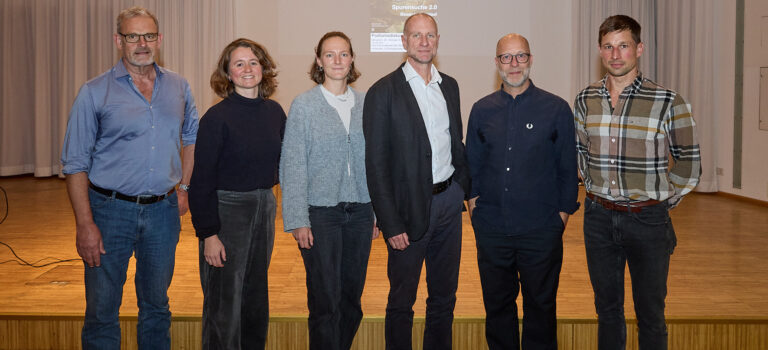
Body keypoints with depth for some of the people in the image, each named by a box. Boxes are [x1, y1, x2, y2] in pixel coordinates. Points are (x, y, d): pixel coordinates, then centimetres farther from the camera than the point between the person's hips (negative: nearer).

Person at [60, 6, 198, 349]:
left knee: (156, 305, 16)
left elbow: (190, 136, 22)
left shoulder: (179, 87, 6)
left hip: (163, 210, 3)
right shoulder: (95, 92, -5)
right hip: (111, 209, -3)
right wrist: (85, 224, -13)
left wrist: (184, 186, 13)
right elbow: (76, 164, -6)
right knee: (102, 310, 4)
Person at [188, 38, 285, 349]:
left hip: (264, 207, 5)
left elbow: (283, 161, 15)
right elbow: (202, 180, -12)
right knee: (224, 303, 3)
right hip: (226, 208, -5)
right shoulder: (217, 117, -12)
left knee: (256, 295, 17)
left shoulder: (274, 112, 3)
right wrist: (208, 234, -16)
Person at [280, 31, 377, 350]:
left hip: (359, 211, 4)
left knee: (352, 297, 11)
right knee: (325, 300, 0)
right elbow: (292, 165, -4)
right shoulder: (303, 105, -2)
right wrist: (298, 220, -10)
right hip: (321, 212, -3)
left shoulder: (365, 104, 8)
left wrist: (378, 212, 7)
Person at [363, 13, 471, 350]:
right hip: (410, 208, -5)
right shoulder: (384, 91, -10)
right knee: (402, 300, 9)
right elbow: (376, 164, -12)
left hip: (449, 200, 6)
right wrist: (390, 223, -15)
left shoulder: (449, 85, 8)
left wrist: (464, 188, 7)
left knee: (444, 296, 18)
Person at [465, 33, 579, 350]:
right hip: (491, 228, 2)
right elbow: (472, 165, 13)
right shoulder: (482, 110, 7)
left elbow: (568, 168, 3)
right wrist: (473, 202, 3)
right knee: (497, 305, 13)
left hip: (541, 229, -2)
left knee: (540, 306, 8)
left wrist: (563, 213, -2)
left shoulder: (556, 109, 0)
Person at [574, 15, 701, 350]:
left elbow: (688, 162, -1)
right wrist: (597, 190, 10)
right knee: (606, 307, 17)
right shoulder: (585, 100, 3)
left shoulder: (668, 102, -9)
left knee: (650, 313, 9)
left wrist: (663, 201, -1)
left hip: (647, 219, -3)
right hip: (599, 216, 3)